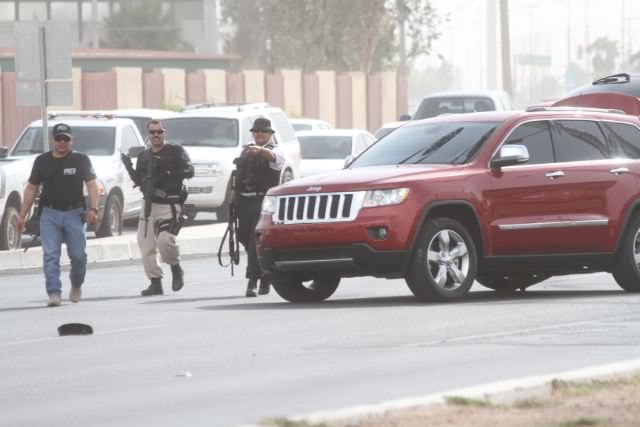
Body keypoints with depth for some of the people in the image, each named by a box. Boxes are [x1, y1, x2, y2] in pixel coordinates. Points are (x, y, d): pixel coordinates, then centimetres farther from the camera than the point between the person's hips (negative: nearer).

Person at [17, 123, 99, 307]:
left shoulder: (81, 160, 2)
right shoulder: (42, 161, 9)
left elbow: (91, 185, -4)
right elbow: (31, 189, 14)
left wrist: (93, 209, -20)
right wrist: (22, 216, 10)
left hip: (75, 214, -1)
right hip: (49, 214, 1)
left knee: (78, 255, 2)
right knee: (50, 255, -10)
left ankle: (76, 285, 28)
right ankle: (54, 293, -13)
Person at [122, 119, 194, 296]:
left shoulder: (175, 152, 0)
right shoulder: (144, 156, 18)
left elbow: (189, 171, -11)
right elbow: (139, 181, 22)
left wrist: (167, 174, -22)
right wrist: (129, 168, 4)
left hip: (169, 205, -6)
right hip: (149, 205, 6)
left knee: (165, 239, -24)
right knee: (146, 245, 0)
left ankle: (176, 269, 2)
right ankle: (155, 283, 7)